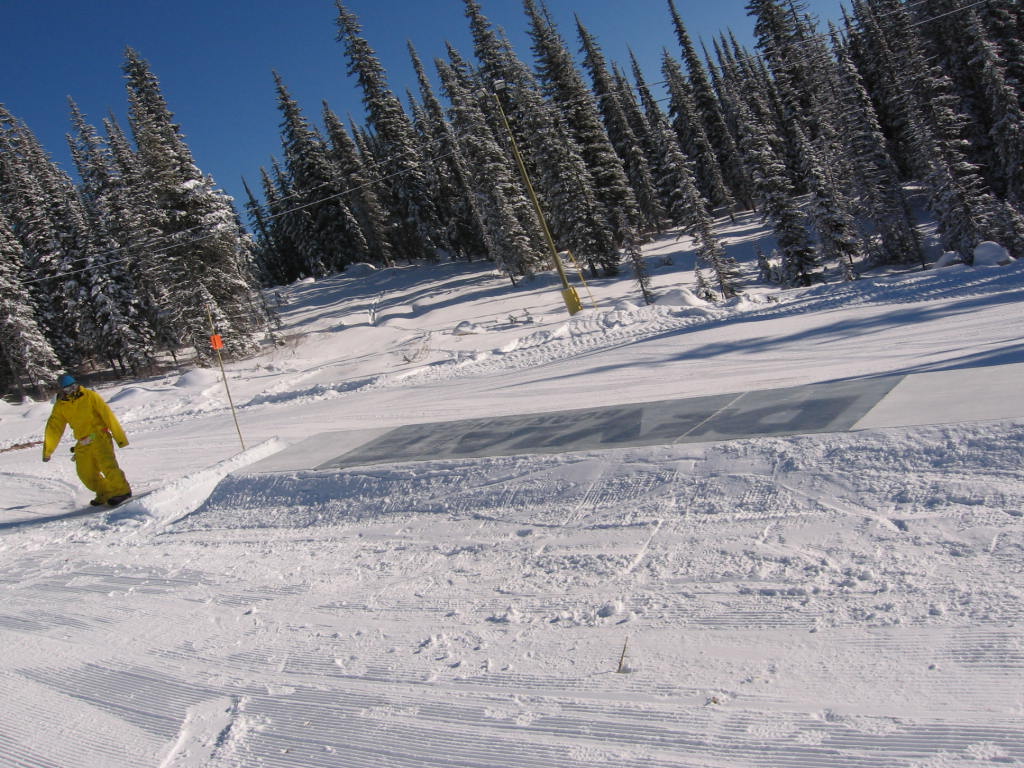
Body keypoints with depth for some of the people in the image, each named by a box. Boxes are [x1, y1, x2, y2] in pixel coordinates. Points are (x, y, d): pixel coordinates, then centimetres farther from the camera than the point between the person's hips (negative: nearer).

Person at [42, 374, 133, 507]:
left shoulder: (90, 396, -5)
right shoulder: (60, 406, 6)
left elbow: (107, 415, -5)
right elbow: (54, 428, 4)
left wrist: (120, 436, -8)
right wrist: (47, 449, -8)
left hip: (99, 437, -5)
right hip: (83, 443, 5)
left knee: (107, 464, -21)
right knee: (86, 473, 3)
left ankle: (122, 491, -13)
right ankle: (105, 493, 19)